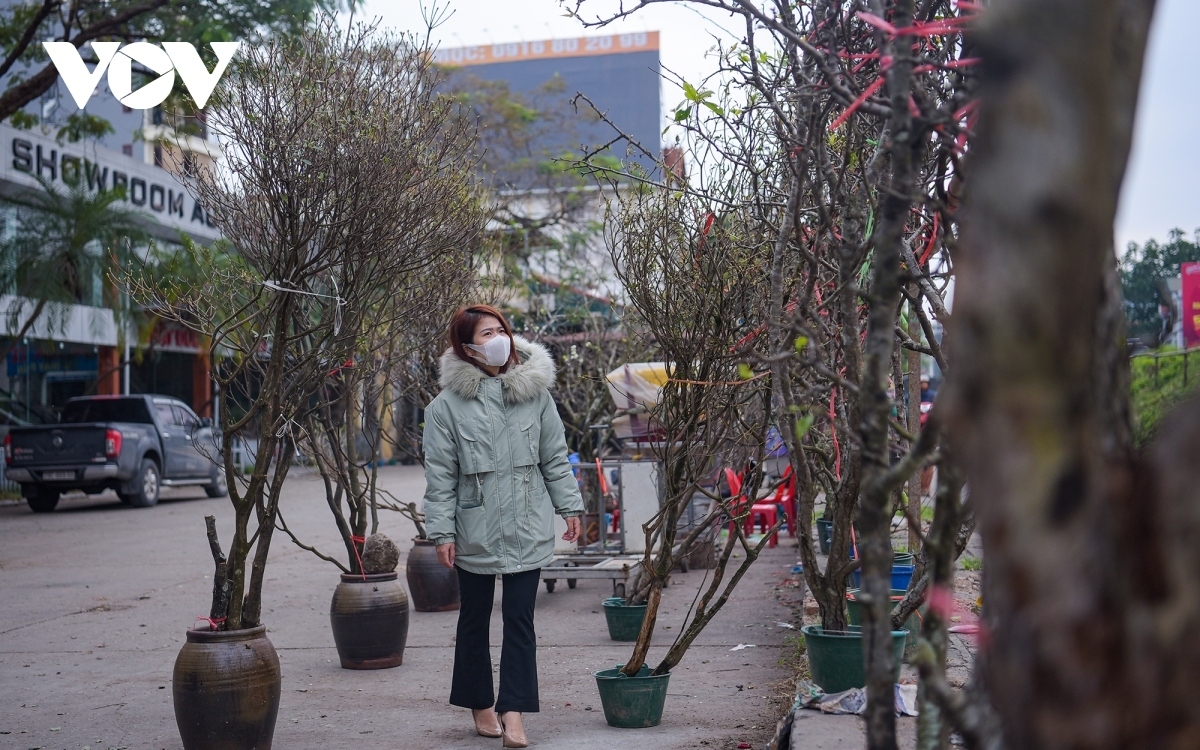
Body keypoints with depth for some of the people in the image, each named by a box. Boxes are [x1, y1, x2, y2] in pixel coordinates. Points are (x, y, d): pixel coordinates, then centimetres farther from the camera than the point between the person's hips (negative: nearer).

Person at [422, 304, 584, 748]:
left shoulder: (534, 392, 1)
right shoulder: (448, 404, -6)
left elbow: (555, 457, 8)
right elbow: (440, 475, -5)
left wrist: (569, 506, 6)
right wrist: (442, 532, -7)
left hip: (527, 527, 1)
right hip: (475, 529, -1)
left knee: (520, 619, -2)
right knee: (474, 619, 12)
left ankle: (513, 713, 0)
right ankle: (481, 705, 27)